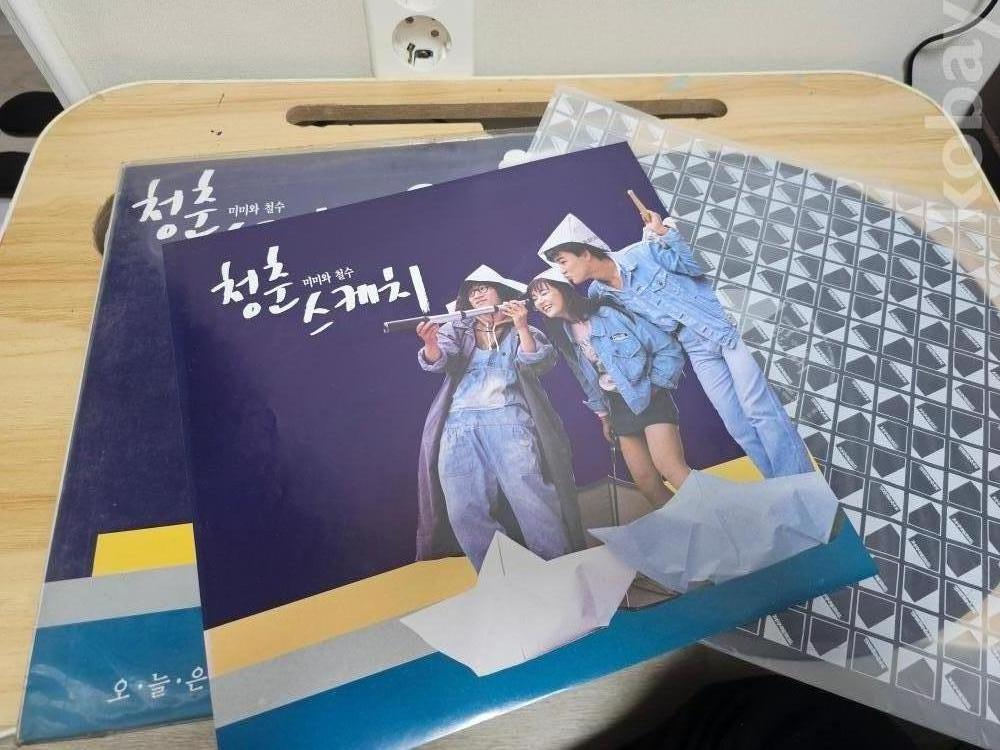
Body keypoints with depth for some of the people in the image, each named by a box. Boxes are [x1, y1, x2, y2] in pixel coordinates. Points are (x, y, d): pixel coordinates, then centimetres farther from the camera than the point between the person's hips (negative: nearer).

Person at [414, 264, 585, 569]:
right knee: (465, 512, -6)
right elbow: (439, 360, 0)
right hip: (459, 424, 2)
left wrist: (521, 327, -17)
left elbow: (540, 363, -2)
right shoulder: (457, 330, 19)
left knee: (532, 499, -13)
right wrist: (431, 344, -23)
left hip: (507, 418, -2)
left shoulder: (524, 332, 16)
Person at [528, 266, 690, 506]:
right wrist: (603, 416, 18)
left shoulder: (610, 314, -12)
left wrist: (654, 386, -11)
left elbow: (668, 348, -10)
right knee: (645, 481, 2)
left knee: (671, 469, -21)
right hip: (618, 408, 6)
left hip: (648, 399, -6)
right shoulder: (563, 338, 7)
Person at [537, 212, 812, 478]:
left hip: (726, 327, -4)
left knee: (761, 412, -7)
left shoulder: (641, 252, -15)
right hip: (699, 351, 5)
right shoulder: (599, 294, -1)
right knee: (739, 426, 3)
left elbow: (695, 267, -8)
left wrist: (665, 232, -18)